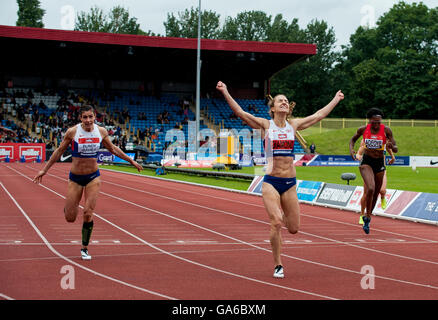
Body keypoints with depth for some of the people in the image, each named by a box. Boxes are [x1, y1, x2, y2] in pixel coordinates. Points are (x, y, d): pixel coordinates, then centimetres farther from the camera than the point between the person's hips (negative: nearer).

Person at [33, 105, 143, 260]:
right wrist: (44, 170, 2)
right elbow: (59, 151, 0)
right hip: (75, 177, -1)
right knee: (70, 218, 1)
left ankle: (84, 249, 9)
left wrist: (131, 161, 17)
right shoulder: (72, 132, -13)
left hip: (93, 177, 1)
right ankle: (69, 206, 40)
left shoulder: (101, 131, -5)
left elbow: (113, 149, 12)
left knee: (88, 213, -9)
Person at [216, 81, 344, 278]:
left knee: (293, 228, 5)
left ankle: (280, 214, 42)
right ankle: (278, 266, 3)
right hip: (271, 182, -3)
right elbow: (240, 112, -7)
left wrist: (336, 99, 27)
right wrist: (225, 92, -14)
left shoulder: (293, 125, 9)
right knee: (276, 223, -13)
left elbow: (319, 115, 19)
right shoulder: (265, 125, 1)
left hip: (290, 182, 3)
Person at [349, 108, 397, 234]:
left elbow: (395, 149, -9)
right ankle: (367, 218, -10)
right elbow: (353, 139, 13)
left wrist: (391, 146, -32)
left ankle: (367, 216, 36)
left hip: (380, 163, 2)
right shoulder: (363, 129, -7)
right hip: (366, 162, -2)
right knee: (370, 188, -25)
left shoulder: (386, 130, -10)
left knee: (376, 193, 12)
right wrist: (351, 149, -7)